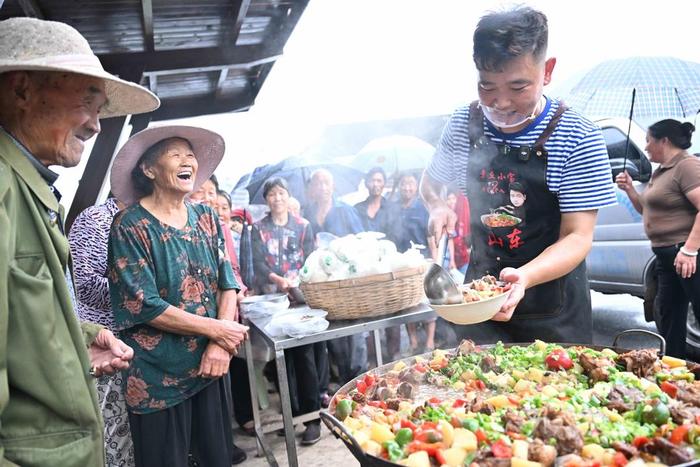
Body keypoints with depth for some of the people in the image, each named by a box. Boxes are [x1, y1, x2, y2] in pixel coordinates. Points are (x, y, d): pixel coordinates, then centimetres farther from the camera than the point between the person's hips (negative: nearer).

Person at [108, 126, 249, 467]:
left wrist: (219, 344, -13)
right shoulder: (131, 226, -12)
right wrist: (217, 329, -16)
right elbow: (143, 306, -17)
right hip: (159, 374, -5)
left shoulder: (206, 217, 5)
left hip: (209, 363, 5)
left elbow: (227, 281, 2)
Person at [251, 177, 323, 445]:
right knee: (283, 357, 4)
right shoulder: (259, 228, 8)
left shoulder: (303, 225, 8)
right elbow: (258, 262, -4)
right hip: (271, 297, 1)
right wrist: (278, 279, -22)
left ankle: (312, 416, 1)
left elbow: (309, 259, 1)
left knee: (304, 354, -6)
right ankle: (292, 412, 16)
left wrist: (295, 281, -18)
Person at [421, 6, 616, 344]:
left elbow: (578, 237, -19)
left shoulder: (579, 140, -16)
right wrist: (438, 207, -10)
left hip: (552, 307, -2)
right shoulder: (463, 125, -6)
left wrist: (523, 277, -37)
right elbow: (431, 180, 12)